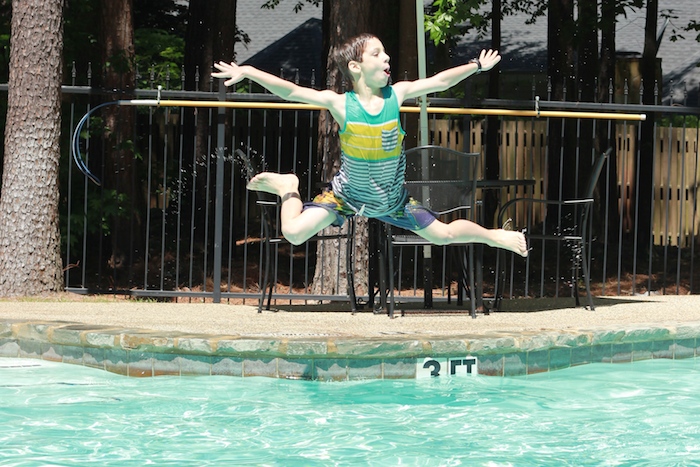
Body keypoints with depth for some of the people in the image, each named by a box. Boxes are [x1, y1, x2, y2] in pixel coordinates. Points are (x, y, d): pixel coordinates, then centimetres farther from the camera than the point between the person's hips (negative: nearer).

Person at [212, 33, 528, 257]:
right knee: (295, 233, -17)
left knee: (443, 235, 9)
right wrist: (248, 72, -36)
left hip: (392, 199, 2)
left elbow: (440, 81, -3)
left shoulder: (396, 94, -13)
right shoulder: (339, 104, -21)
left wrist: (477, 66, 2)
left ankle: (493, 236, 40)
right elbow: (291, 91, -28)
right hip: (348, 195, -2)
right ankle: (288, 189, 16)